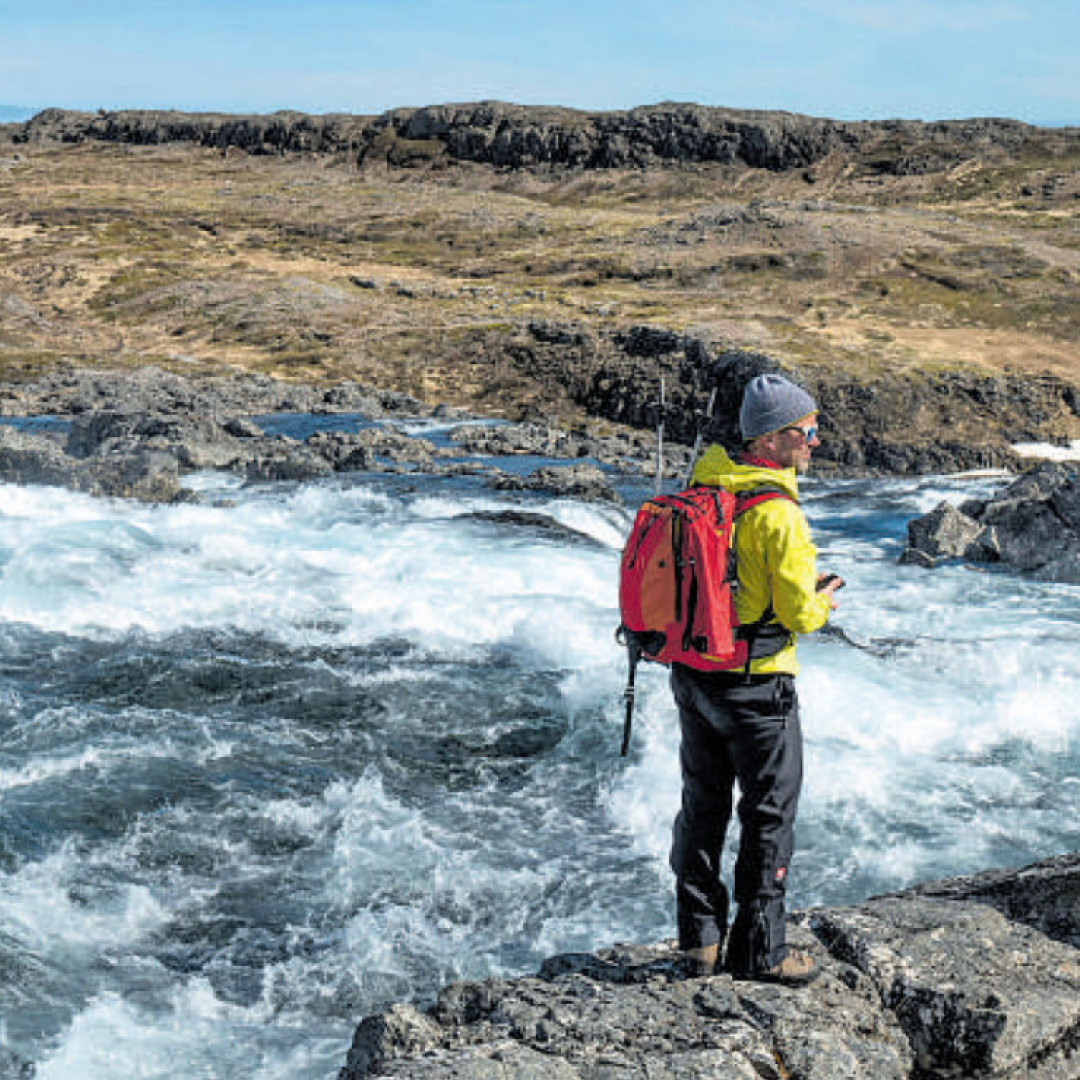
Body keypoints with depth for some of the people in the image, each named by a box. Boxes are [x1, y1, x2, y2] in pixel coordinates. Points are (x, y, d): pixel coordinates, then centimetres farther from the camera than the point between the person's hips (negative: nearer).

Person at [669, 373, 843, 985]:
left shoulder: (702, 490, 3)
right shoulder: (779, 514, -21)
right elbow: (799, 613, -20)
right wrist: (822, 602, 4)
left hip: (693, 675, 7)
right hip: (756, 687, -7)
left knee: (703, 807, 18)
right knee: (770, 816, 8)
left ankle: (700, 938, 28)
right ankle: (760, 950, 16)